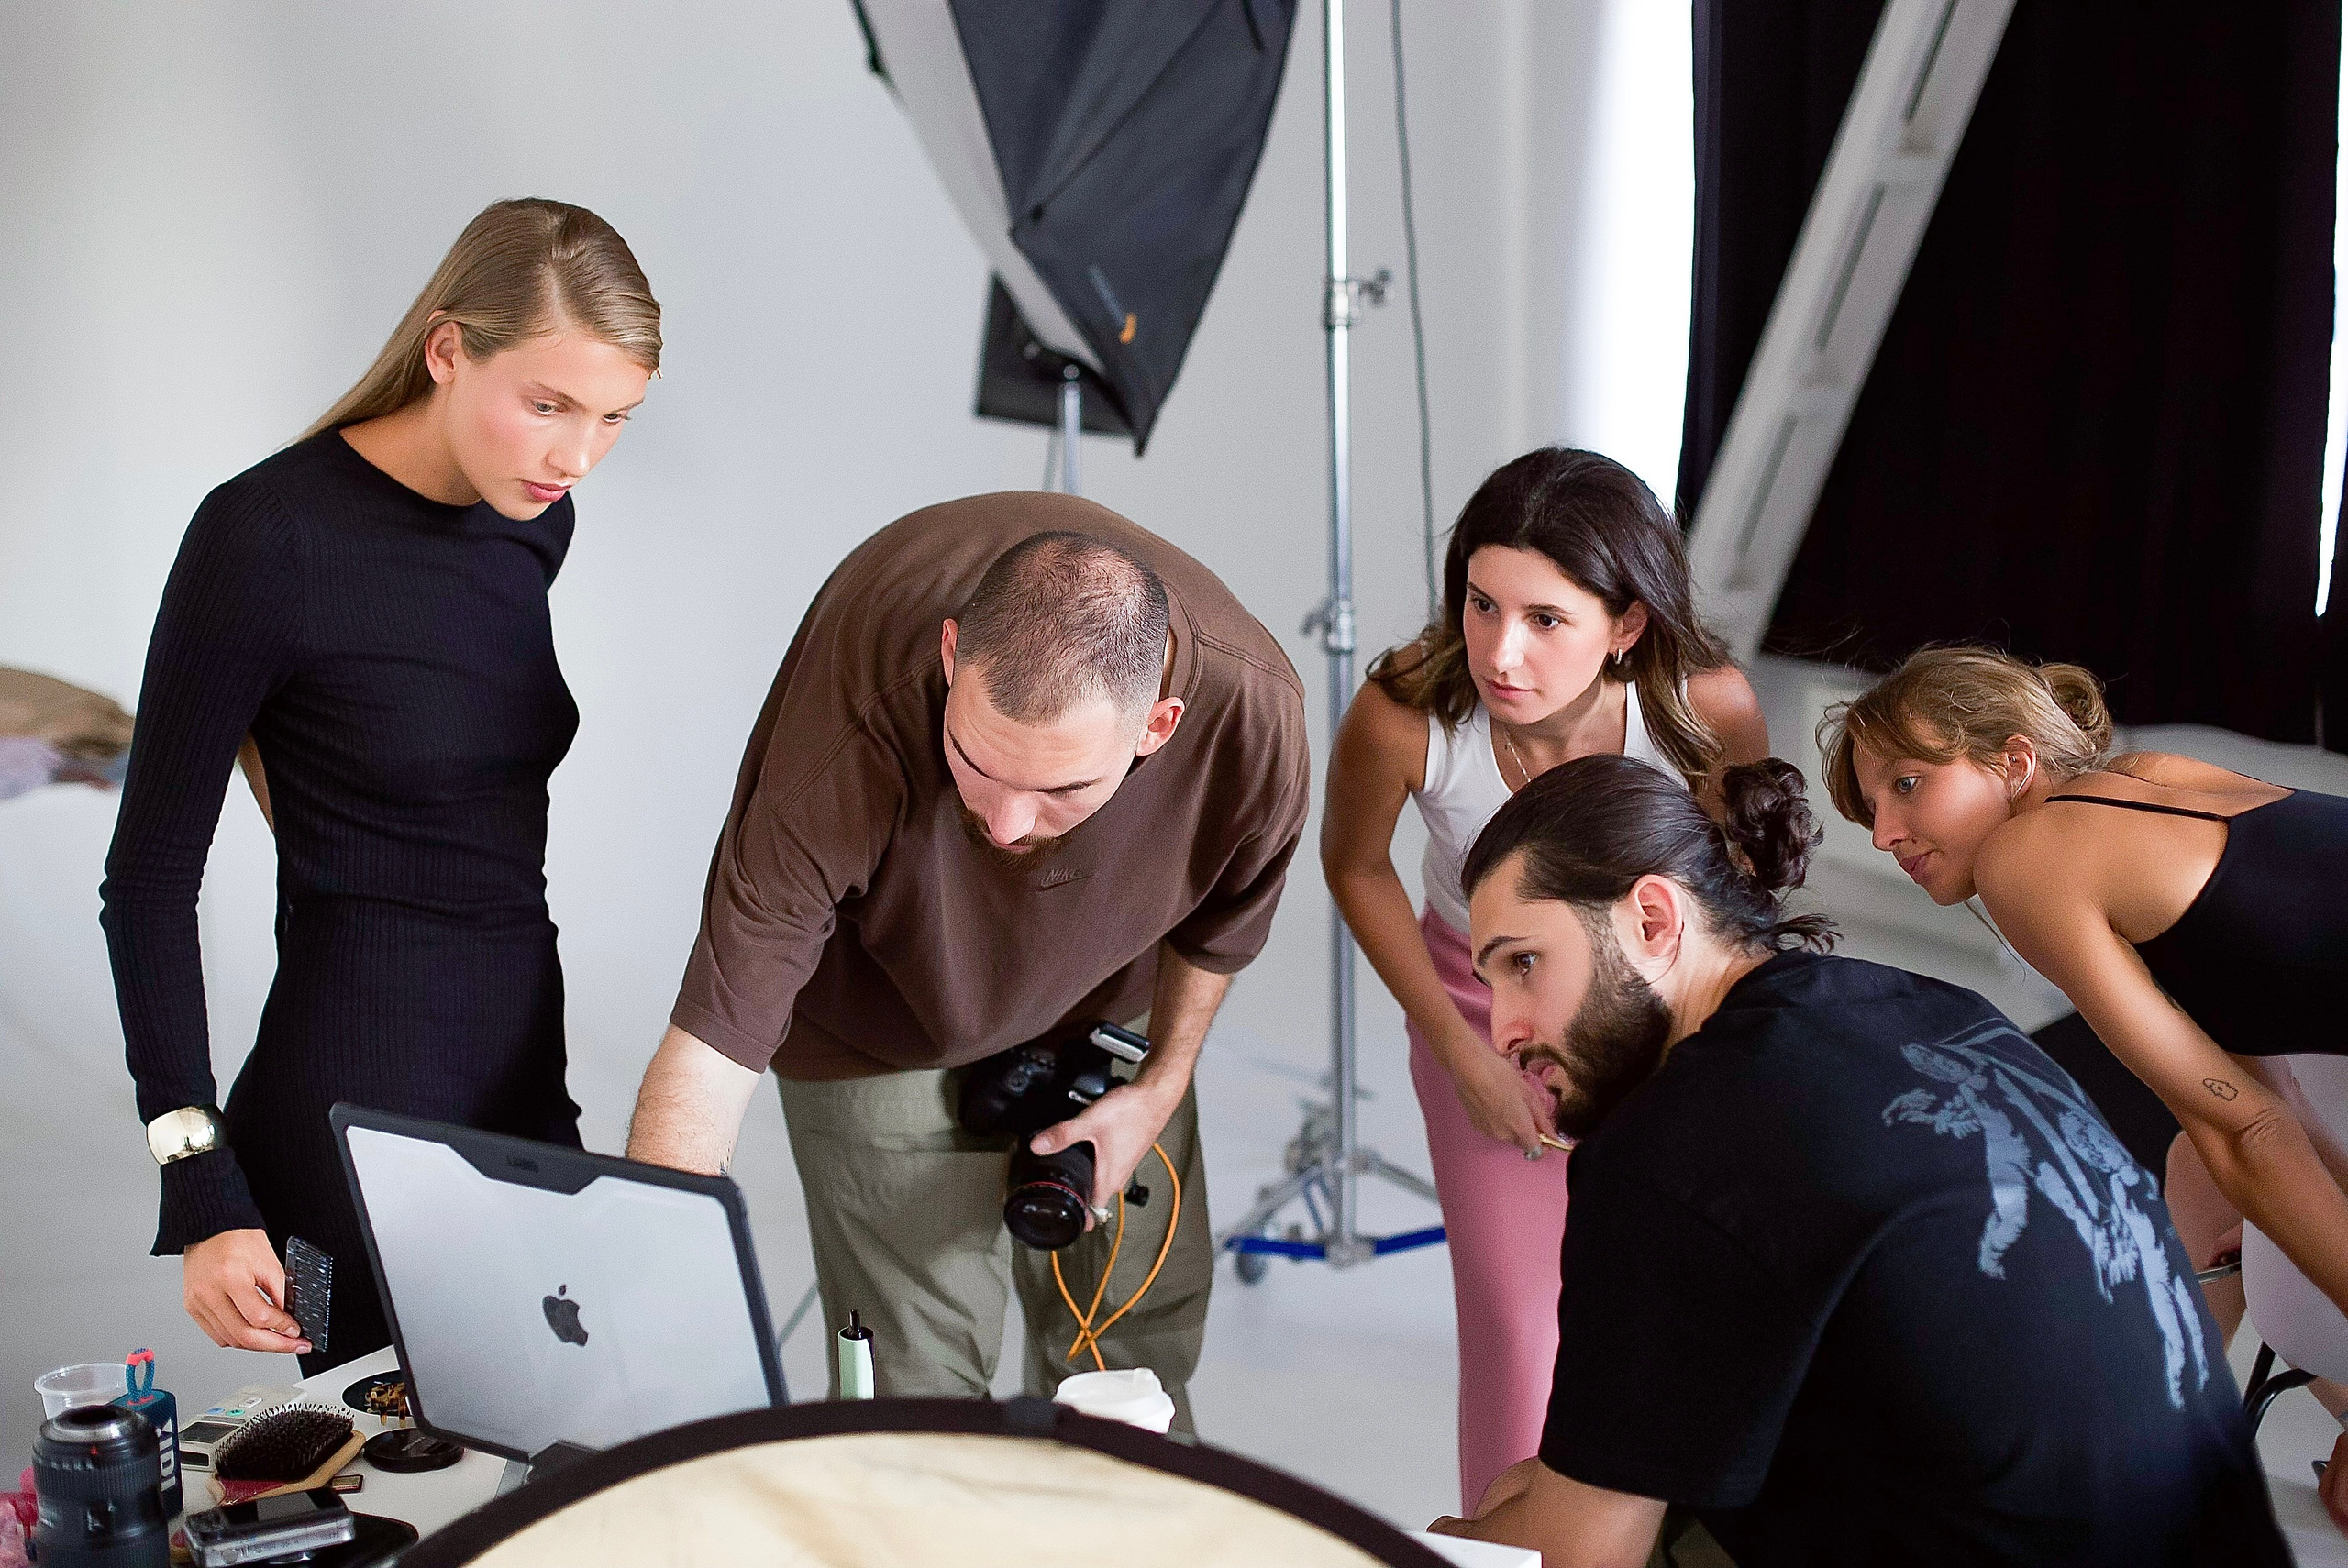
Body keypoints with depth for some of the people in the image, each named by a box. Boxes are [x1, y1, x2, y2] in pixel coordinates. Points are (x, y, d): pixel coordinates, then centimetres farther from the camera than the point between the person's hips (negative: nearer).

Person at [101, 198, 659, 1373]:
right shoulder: (267, 537, -15)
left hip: (521, 1088, 7)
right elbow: (151, 876, -11)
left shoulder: (533, 521, 6)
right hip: (353, 1111, -7)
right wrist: (202, 1188, -17)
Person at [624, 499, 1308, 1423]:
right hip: (884, 1020, -3)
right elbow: (713, 1043, -41)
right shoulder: (854, 737, -43)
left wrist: (1162, 1085, -3)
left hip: (1107, 1001, 3)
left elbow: (1223, 908, -8)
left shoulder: (1253, 709, -34)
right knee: (917, 1378, -8)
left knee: (1141, 1328, 12)